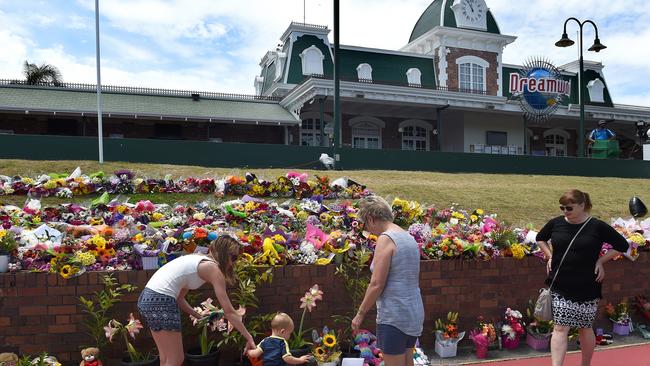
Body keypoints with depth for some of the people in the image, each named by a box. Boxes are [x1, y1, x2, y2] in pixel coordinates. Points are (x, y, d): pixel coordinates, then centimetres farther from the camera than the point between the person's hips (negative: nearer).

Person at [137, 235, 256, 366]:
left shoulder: (198, 260, 19)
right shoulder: (213, 268, -6)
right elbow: (229, 312, -8)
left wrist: (199, 316, 15)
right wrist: (249, 338, -4)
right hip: (161, 302, -9)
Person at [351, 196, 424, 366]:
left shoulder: (385, 239, -15)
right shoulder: (409, 237, 12)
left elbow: (376, 284, -18)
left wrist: (360, 314, -8)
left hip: (394, 317, -9)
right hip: (414, 313, 9)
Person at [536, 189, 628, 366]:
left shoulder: (597, 226, -7)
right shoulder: (556, 223, 0)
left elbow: (622, 245, 2)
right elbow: (540, 238, 19)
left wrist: (601, 260, -4)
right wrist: (550, 256, 6)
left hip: (587, 289, -1)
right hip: (560, 287, 1)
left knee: (585, 328, 13)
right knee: (560, 328, -3)